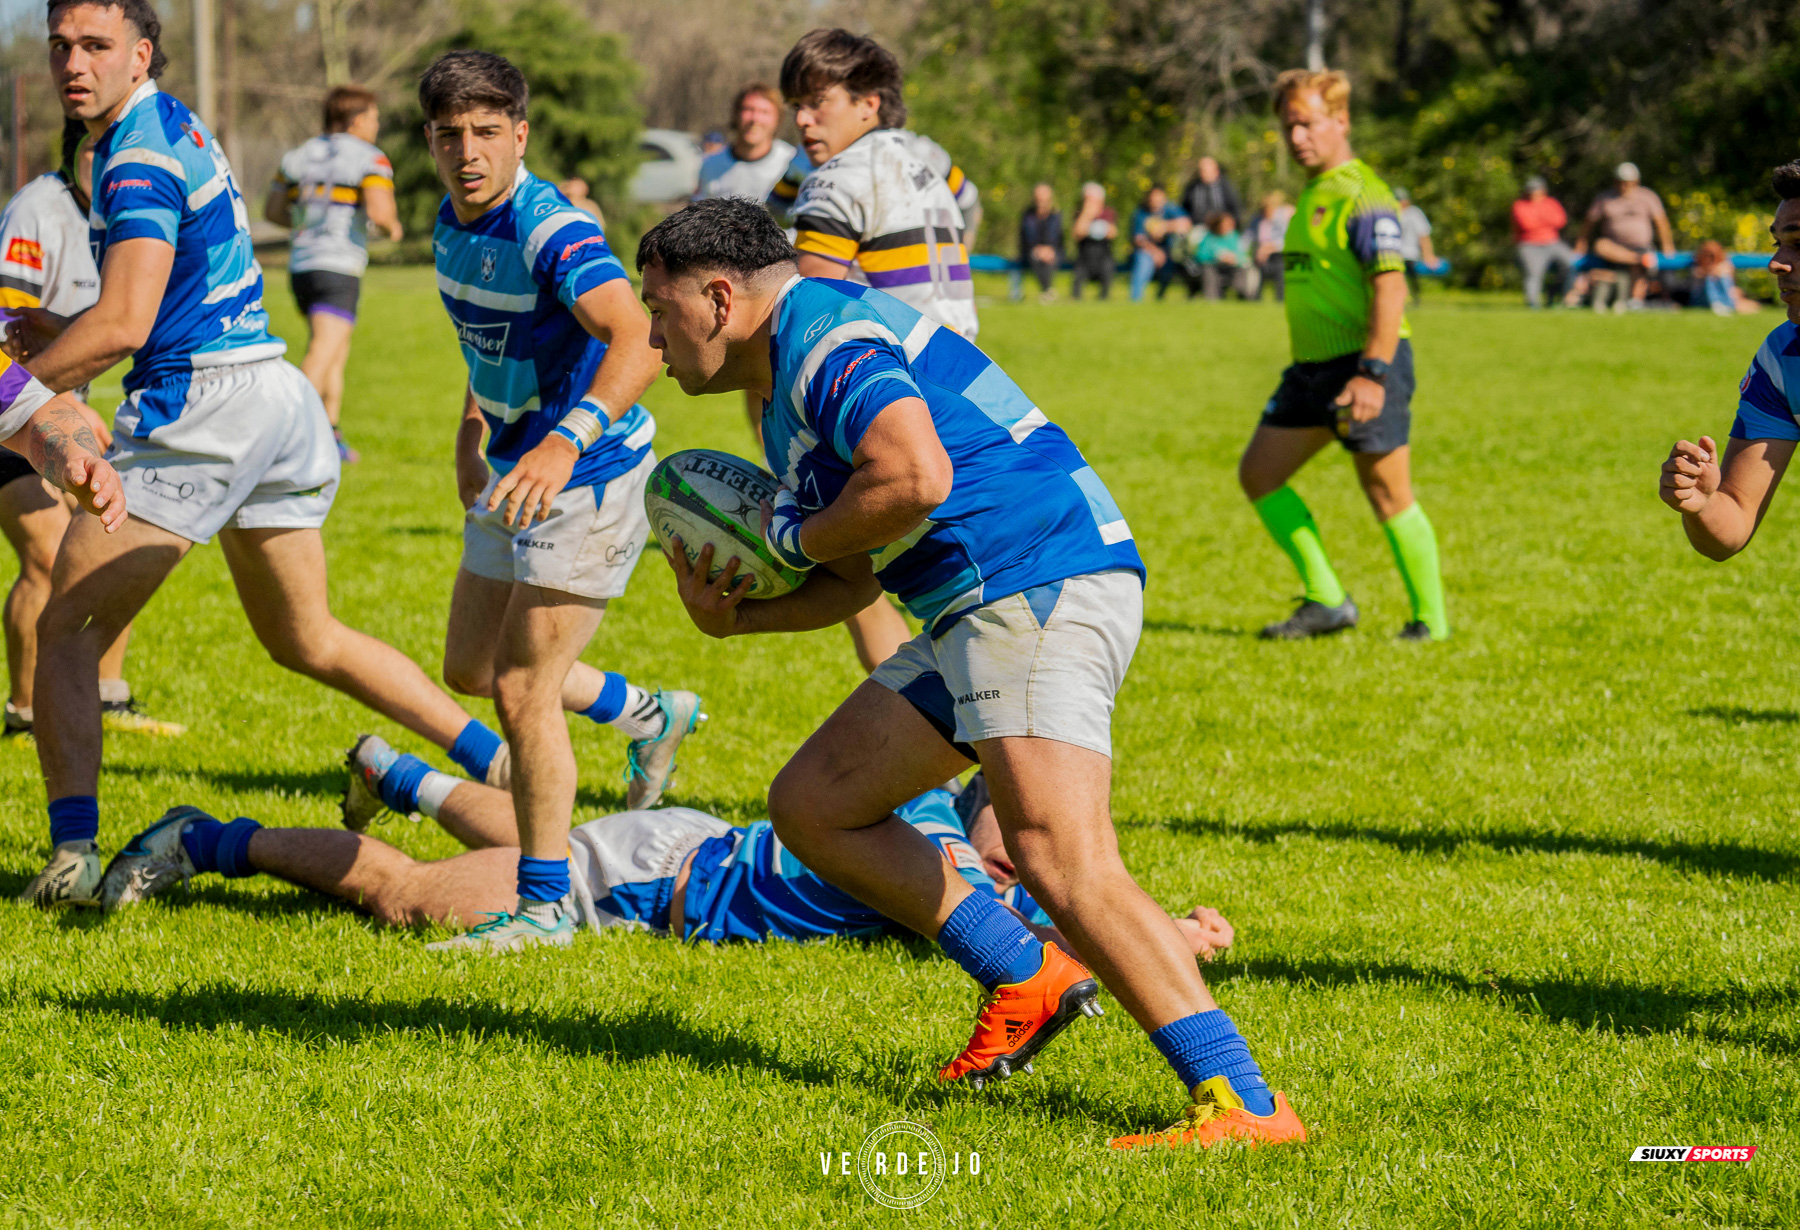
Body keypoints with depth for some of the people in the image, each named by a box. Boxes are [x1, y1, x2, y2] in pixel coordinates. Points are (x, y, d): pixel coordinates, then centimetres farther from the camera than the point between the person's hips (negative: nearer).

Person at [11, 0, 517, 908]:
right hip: (276, 394, 10)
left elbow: (123, 325, -23)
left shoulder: (140, 157, -14)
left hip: (200, 406, -10)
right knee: (308, 642, 21)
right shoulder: (177, 129, 16)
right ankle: (506, 767, 17)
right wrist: (63, 336, 18)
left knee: (65, 628, -5)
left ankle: (73, 851, -15)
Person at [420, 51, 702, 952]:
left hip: (590, 476, -9)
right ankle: (647, 716, 40)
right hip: (517, 472, 9)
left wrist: (565, 443, -56)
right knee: (469, 671, 17)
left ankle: (544, 907, 0)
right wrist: (471, 428, 14)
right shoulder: (452, 222, 1)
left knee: (521, 688, -11)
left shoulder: (552, 232, -27)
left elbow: (636, 340, -43)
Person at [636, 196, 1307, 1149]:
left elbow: (914, 479, -27)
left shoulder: (824, 331, -10)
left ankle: (1244, 1103, -26)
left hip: (1043, 587, -11)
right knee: (811, 805, 14)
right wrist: (734, 614, 10)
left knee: (1061, 864, -23)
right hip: (981, 612, 11)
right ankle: (1027, 981, 14)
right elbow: (858, 579, 28)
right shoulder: (785, 394, 24)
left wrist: (794, 536, -8)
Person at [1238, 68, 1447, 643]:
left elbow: (1390, 287, -21)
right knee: (1258, 473, 6)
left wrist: (1372, 375, -28)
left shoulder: (1362, 197, -13)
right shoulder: (1313, 195, 17)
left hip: (1365, 361, -10)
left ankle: (1430, 619, 7)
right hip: (1313, 368, 10)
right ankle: (1326, 601, 11)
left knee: (1387, 493, -5)